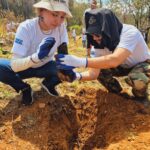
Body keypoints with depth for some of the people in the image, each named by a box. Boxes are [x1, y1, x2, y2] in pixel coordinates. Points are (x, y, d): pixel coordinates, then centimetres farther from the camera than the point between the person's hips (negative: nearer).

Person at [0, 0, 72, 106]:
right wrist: (37, 56, -54)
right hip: (25, 67, -2)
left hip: (45, 67, 2)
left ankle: (48, 84, 7)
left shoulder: (61, 28, -20)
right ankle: (24, 88, -1)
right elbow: (15, 65, -35)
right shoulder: (26, 28, -29)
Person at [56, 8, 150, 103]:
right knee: (98, 67, -14)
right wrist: (77, 76, -44)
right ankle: (117, 94, 12)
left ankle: (141, 99, 0)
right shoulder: (100, 43, -19)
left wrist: (81, 61, -57)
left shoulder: (130, 32, -37)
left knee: (137, 80, -36)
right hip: (124, 66, 5)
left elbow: (115, 60, -53)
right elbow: (94, 73, -24)